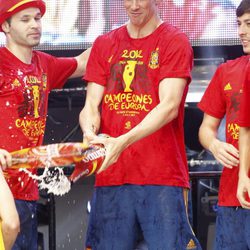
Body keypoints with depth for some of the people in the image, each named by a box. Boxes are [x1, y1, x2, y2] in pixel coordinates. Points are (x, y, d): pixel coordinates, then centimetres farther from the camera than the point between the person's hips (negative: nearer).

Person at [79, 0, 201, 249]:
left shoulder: (175, 42, 2)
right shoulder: (104, 44, 17)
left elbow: (169, 106, -10)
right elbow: (91, 105, 10)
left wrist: (122, 142, -23)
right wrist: (90, 133, -15)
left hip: (162, 177, -4)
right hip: (110, 177, 4)